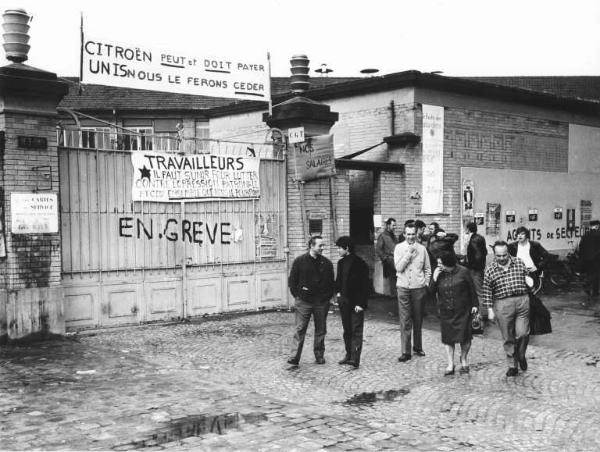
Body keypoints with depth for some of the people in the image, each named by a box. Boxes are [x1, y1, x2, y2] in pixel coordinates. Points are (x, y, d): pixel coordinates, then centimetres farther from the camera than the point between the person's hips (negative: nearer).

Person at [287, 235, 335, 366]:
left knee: (321, 330, 10)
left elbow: (331, 282, 13)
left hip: (321, 302, 3)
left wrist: (328, 296, 6)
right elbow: (292, 280, 4)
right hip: (303, 301, -2)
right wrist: (297, 295, -1)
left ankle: (320, 355, 22)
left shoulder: (327, 263, 5)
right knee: (300, 329, -4)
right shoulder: (299, 261, -2)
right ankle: (294, 357, -4)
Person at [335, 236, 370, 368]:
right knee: (347, 330, 14)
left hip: (356, 303, -7)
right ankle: (349, 355, 23)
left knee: (356, 331, -6)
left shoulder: (360, 264, -12)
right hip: (344, 302, 7)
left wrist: (361, 303, -17)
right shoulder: (341, 262, 10)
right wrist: (338, 292, 6)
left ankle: (355, 359, -11)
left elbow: (364, 285, -13)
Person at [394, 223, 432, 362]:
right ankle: (405, 351, 1)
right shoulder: (399, 248, -1)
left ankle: (418, 347, 26)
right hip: (403, 287, -1)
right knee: (405, 321, -3)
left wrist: (426, 283, 4)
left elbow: (427, 269, 12)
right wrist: (409, 253, -14)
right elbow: (398, 268, -11)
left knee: (418, 320, 11)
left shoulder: (422, 249, 3)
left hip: (419, 288, 2)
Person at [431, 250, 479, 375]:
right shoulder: (438, 273, 1)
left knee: (464, 337, -1)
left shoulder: (463, 272, -7)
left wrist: (475, 304, 1)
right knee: (448, 338, 5)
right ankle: (450, 364, 17)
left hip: (463, 311, -3)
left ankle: (464, 360, 25)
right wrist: (434, 279, -14)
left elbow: (472, 289, 1)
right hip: (446, 312, 3)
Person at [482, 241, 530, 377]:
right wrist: (490, 309, -1)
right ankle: (512, 366, 17)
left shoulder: (519, 263, 5)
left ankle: (521, 355, 26)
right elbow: (487, 291, 3)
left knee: (522, 333, -4)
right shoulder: (490, 270, 1)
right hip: (503, 305, -1)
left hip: (522, 301, 1)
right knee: (508, 338, 5)